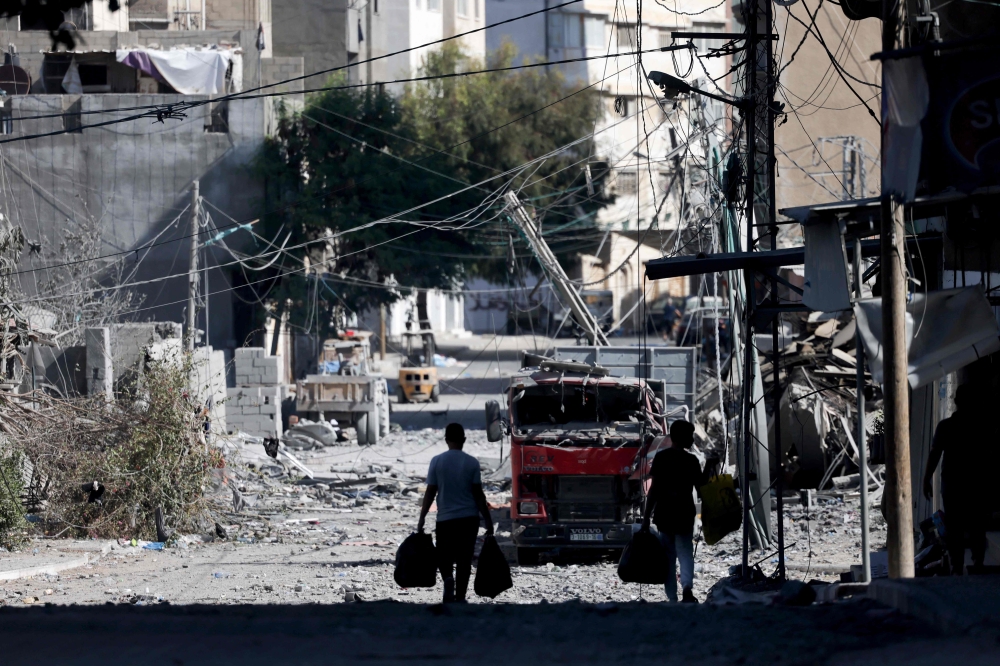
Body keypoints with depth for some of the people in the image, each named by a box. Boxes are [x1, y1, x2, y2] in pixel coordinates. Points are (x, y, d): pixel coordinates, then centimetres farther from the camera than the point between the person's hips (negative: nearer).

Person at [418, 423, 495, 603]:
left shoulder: (437, 461, -3)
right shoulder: (472, 463, -3)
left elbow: (430, 493, -2)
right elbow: (478, 495, -3)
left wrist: (421, 520, 4)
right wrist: (488, 520, 4)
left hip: (445, 519, 0)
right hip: (469, 518, 0)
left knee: (444, 558, 10)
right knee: (464, 560, 8)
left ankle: (448, 579, -20)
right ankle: (460, 597, 4)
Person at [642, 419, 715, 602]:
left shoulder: (661, 458, -2)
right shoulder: (691, 460, -3)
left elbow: (654, 488, -6)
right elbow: (700, 486, 3)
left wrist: (646, 516, -4)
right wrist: (708, 468, 17)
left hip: (663, 514, 0)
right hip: (684, 515, 0)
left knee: (668, 557, 8)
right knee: (685, 553, 1)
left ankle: (672, 598, 6)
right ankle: (687, 587, -25)